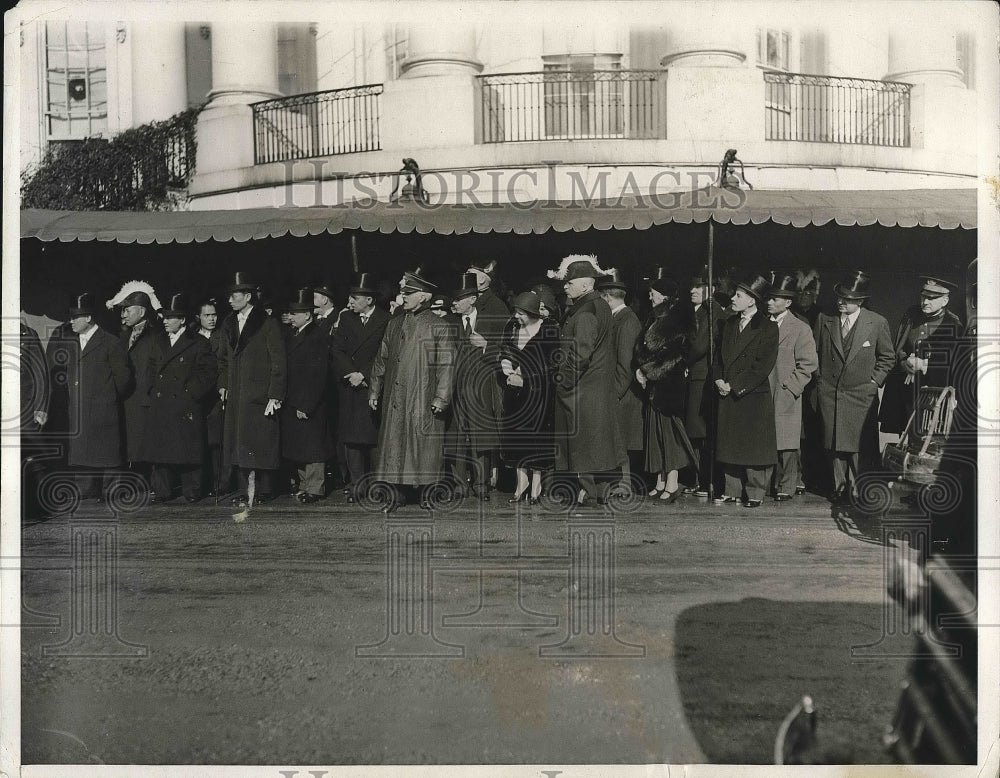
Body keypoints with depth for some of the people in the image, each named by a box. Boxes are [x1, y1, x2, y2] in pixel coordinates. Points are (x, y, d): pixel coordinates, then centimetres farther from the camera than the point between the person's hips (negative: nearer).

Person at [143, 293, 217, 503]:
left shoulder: (199, 344, 0)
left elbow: (209, 373, -4)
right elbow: (153, 372, 21)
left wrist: (191, 392, -9)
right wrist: (153, 391, 9)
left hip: (186, 407, -5)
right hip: (160, 405, 5)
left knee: (187, 451, -2)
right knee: (160, 449, 3)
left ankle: (191, 492, 7)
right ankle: (161, 490, 10)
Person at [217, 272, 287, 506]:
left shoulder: (268, 325, -5)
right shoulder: (229, 324, 13)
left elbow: (278, 363, -7)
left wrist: (275, 395, -11)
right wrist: (223, 384, 9)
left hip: (260, 397, -5)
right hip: (235, 397, 6)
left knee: (261, 443, -2)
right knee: (238, 445, 4)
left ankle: (263, 491, 8)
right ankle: (242, 492, 10)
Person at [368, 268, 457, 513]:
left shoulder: (439, 327, -5)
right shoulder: (394, 324, 12)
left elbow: (446, 366, -9)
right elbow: (381, 360, 17)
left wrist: (440, 398, -15)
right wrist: (375, 390, 13)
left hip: (422, 399, -5)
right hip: (394, 399, 5)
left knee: (423, 448, 1)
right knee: (393, 446, 5)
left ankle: (425, 494, 15)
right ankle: (396, 494, 15)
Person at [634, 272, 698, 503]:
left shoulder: (680, 318, -10)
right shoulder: (657, 318, 17)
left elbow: (674, 354, -16)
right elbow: (642, 348, 17)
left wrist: (647, 370, -13)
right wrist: (641, 369, -1)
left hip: (670, 383, -8)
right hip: (654, 384, 8)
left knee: (667, 429, -8)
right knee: (656, 430, 8)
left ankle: (672, 484, -5)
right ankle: (661, 482, 13)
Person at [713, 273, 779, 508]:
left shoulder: (768, 328, -8)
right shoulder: (729, 324, 13)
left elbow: (763, 366, -13)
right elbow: (719, 355, 16)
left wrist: (734, 386, -15)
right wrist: (719, 380, -3)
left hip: (754, 396, -6)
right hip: (728, 396, 6)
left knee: (755, 447, 0)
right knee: (730, 444, 9)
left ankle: (756, 494, 10)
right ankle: (731, 491, 19)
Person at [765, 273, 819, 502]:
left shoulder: (800, 329, -2)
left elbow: (808, 364, -3)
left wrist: (790, 386, -10)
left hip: (785, 397, -4)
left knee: (786, 445, 0)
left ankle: (786, 487, 9)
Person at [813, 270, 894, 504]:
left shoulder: (877, 323, -3)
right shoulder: (824, 319, 0)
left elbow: (887, 357, 9)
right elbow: (814, 352, 14)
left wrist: (874, 381, 1)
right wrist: (819, 377, 8)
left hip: (861, 394, -2)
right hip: (829, 392, 2)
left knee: (859, 445, -2)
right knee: (834, 444, 5)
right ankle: (839, 487, 16)